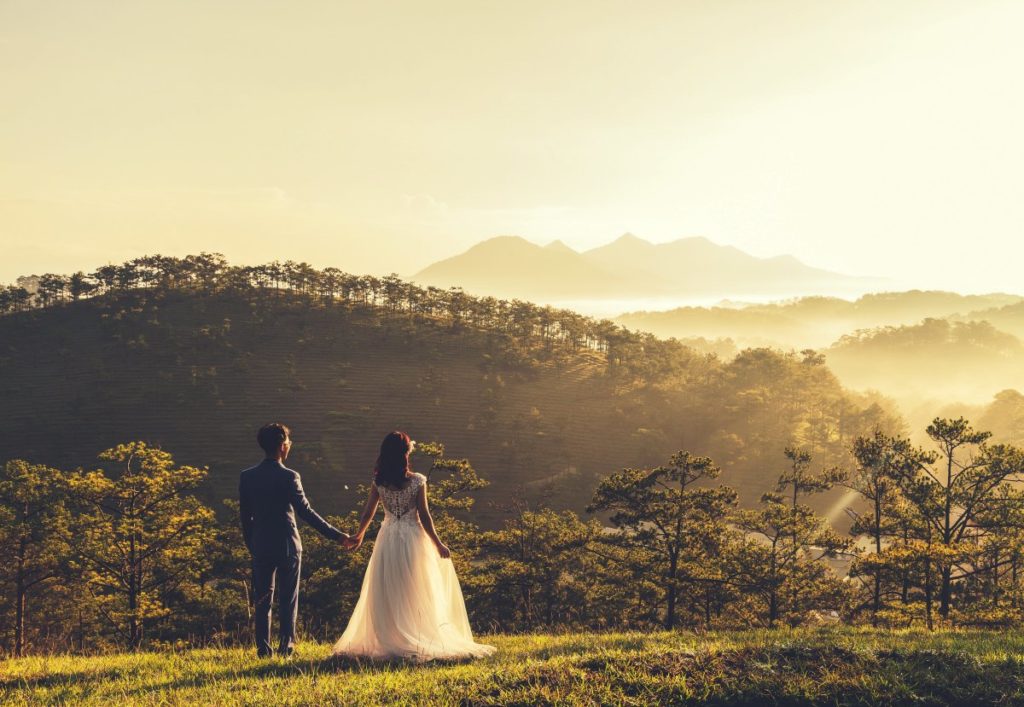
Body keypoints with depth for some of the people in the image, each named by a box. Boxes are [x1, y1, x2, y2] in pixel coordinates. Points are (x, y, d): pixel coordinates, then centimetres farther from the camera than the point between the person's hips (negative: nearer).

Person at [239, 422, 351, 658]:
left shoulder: (247, 477, 0)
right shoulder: (289, 477, -13)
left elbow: (245, 515, 5)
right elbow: (305, 512, -16)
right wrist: (336, 535, -13)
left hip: (260, 548, 3)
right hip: (287, 547, -3)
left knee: (262, 600, 10)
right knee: (288, 600, 7)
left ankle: (263, 649, 8)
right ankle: (286, 647, 8)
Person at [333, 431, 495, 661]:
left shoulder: (379, 482, -2)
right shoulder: (417, 481, -11)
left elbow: (368, 512, 6)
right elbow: (424, 516, -10)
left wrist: (359, 535, 23)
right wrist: (438, 544, -1)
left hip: (388, 539, 3)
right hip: (412, 539, -3)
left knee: (387, 593, 10)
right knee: (415, 594, 6)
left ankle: (387, 641, 11)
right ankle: (417, 642, 8)